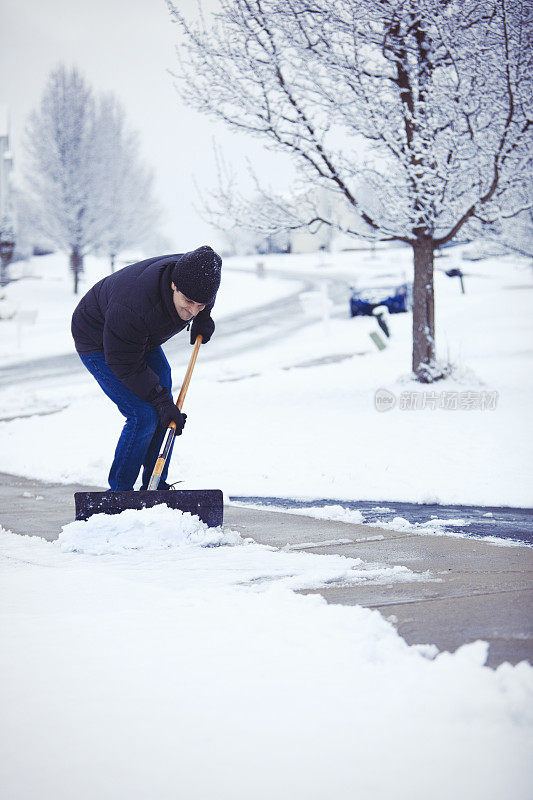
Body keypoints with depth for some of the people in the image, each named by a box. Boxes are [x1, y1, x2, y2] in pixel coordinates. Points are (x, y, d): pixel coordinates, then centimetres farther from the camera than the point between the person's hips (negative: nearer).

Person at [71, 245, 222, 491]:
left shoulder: (197, 272, -24)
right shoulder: (132, 307, -44)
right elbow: (125, 364, -30)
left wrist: (204, 318, 1)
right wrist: (161, 399, -29)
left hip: (144, 339, 8)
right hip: (98, 344, -8)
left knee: (166, 414, 4)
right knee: (143, 415, -17)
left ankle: (155, 488, 16)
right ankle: (118, 492, -6)